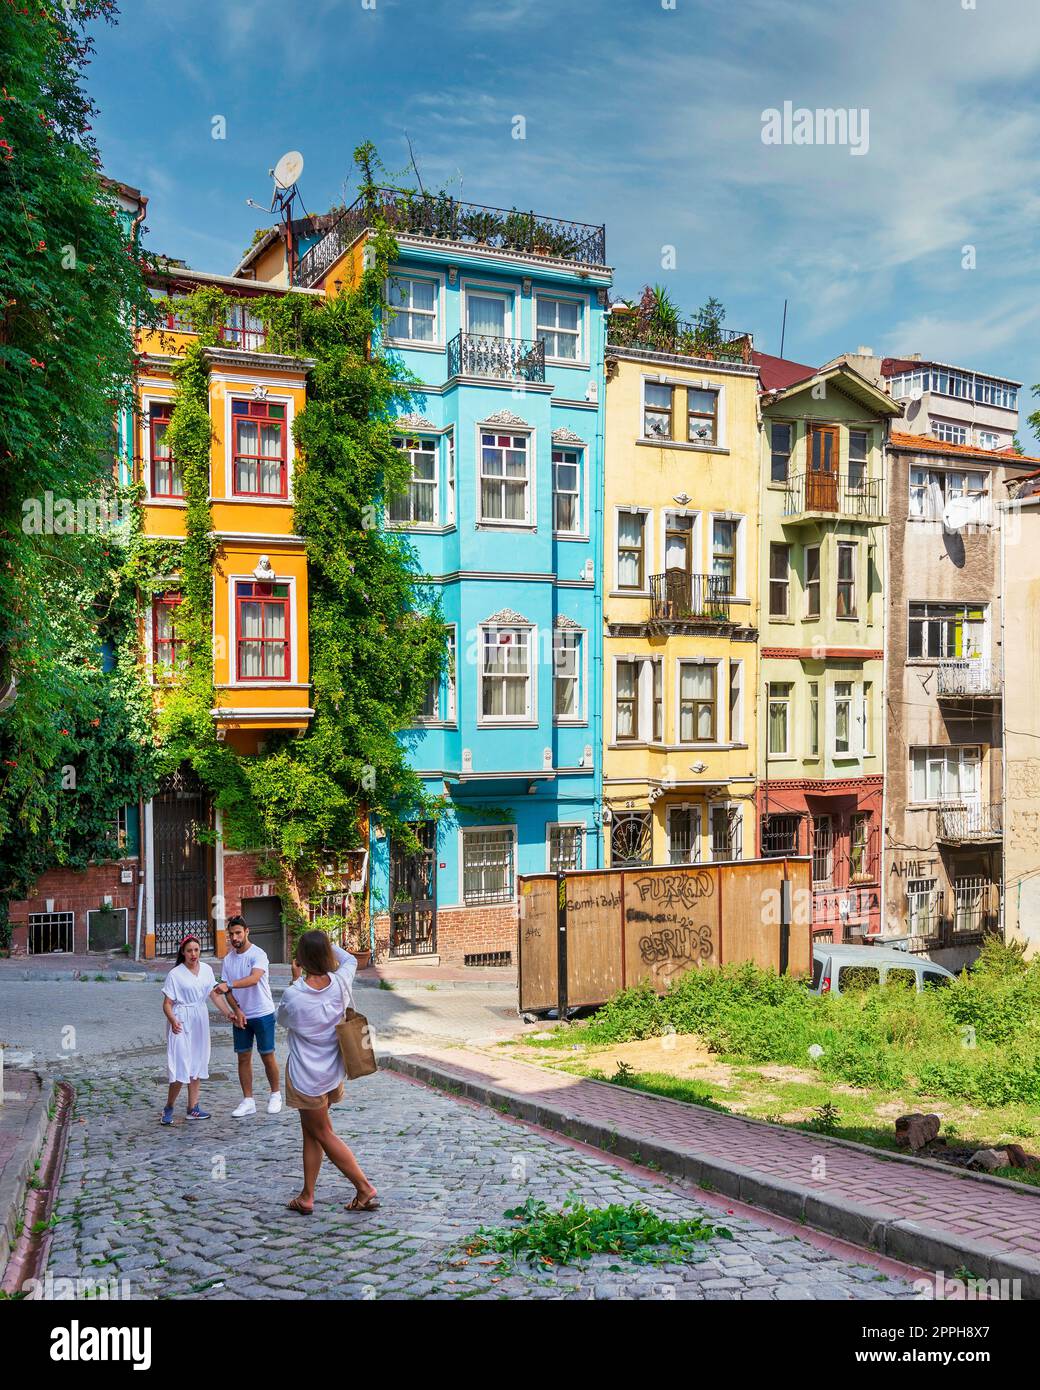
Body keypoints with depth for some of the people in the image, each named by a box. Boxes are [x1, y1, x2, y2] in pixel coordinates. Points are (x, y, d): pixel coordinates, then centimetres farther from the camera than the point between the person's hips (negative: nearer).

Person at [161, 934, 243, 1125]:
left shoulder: (206, 970, 5)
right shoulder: (175, 974, -10)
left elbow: (215, 994, 8)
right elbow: (167, 1003, -11)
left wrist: (229, 1013, -2)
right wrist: (172, 1020, -29)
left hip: (200, 1021, 6)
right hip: (181, 1023, -6)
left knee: (196, 1065, 11)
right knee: (181, 1065, -8)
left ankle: (193, 1108, 20)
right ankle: (169, 1108, 9)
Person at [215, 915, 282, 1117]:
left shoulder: (258, 954, -15)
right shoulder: (228, 959, 4)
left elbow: (254, 979, -33)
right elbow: (227, 989, 6)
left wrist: (229, 985, -44)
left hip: (263, 1014, -5)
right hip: (241, 1015, 5)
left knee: (267, 1055, 4)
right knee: (243, 1057, 6)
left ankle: (276, 1094, 21)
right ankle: (248, 1101, 14)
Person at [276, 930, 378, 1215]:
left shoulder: (293, 994, -25)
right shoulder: (340, 982, -13)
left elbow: (283, 1020, -1)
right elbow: (351, 961, 12)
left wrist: (296, 979, 0)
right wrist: (327, 945, 19)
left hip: (305, 1076, -5)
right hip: (333, 1071, 5)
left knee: (323, 1134, 10)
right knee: (311, 1131, 19)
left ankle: (365, 1188, 9)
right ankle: (307, 1196, 25)